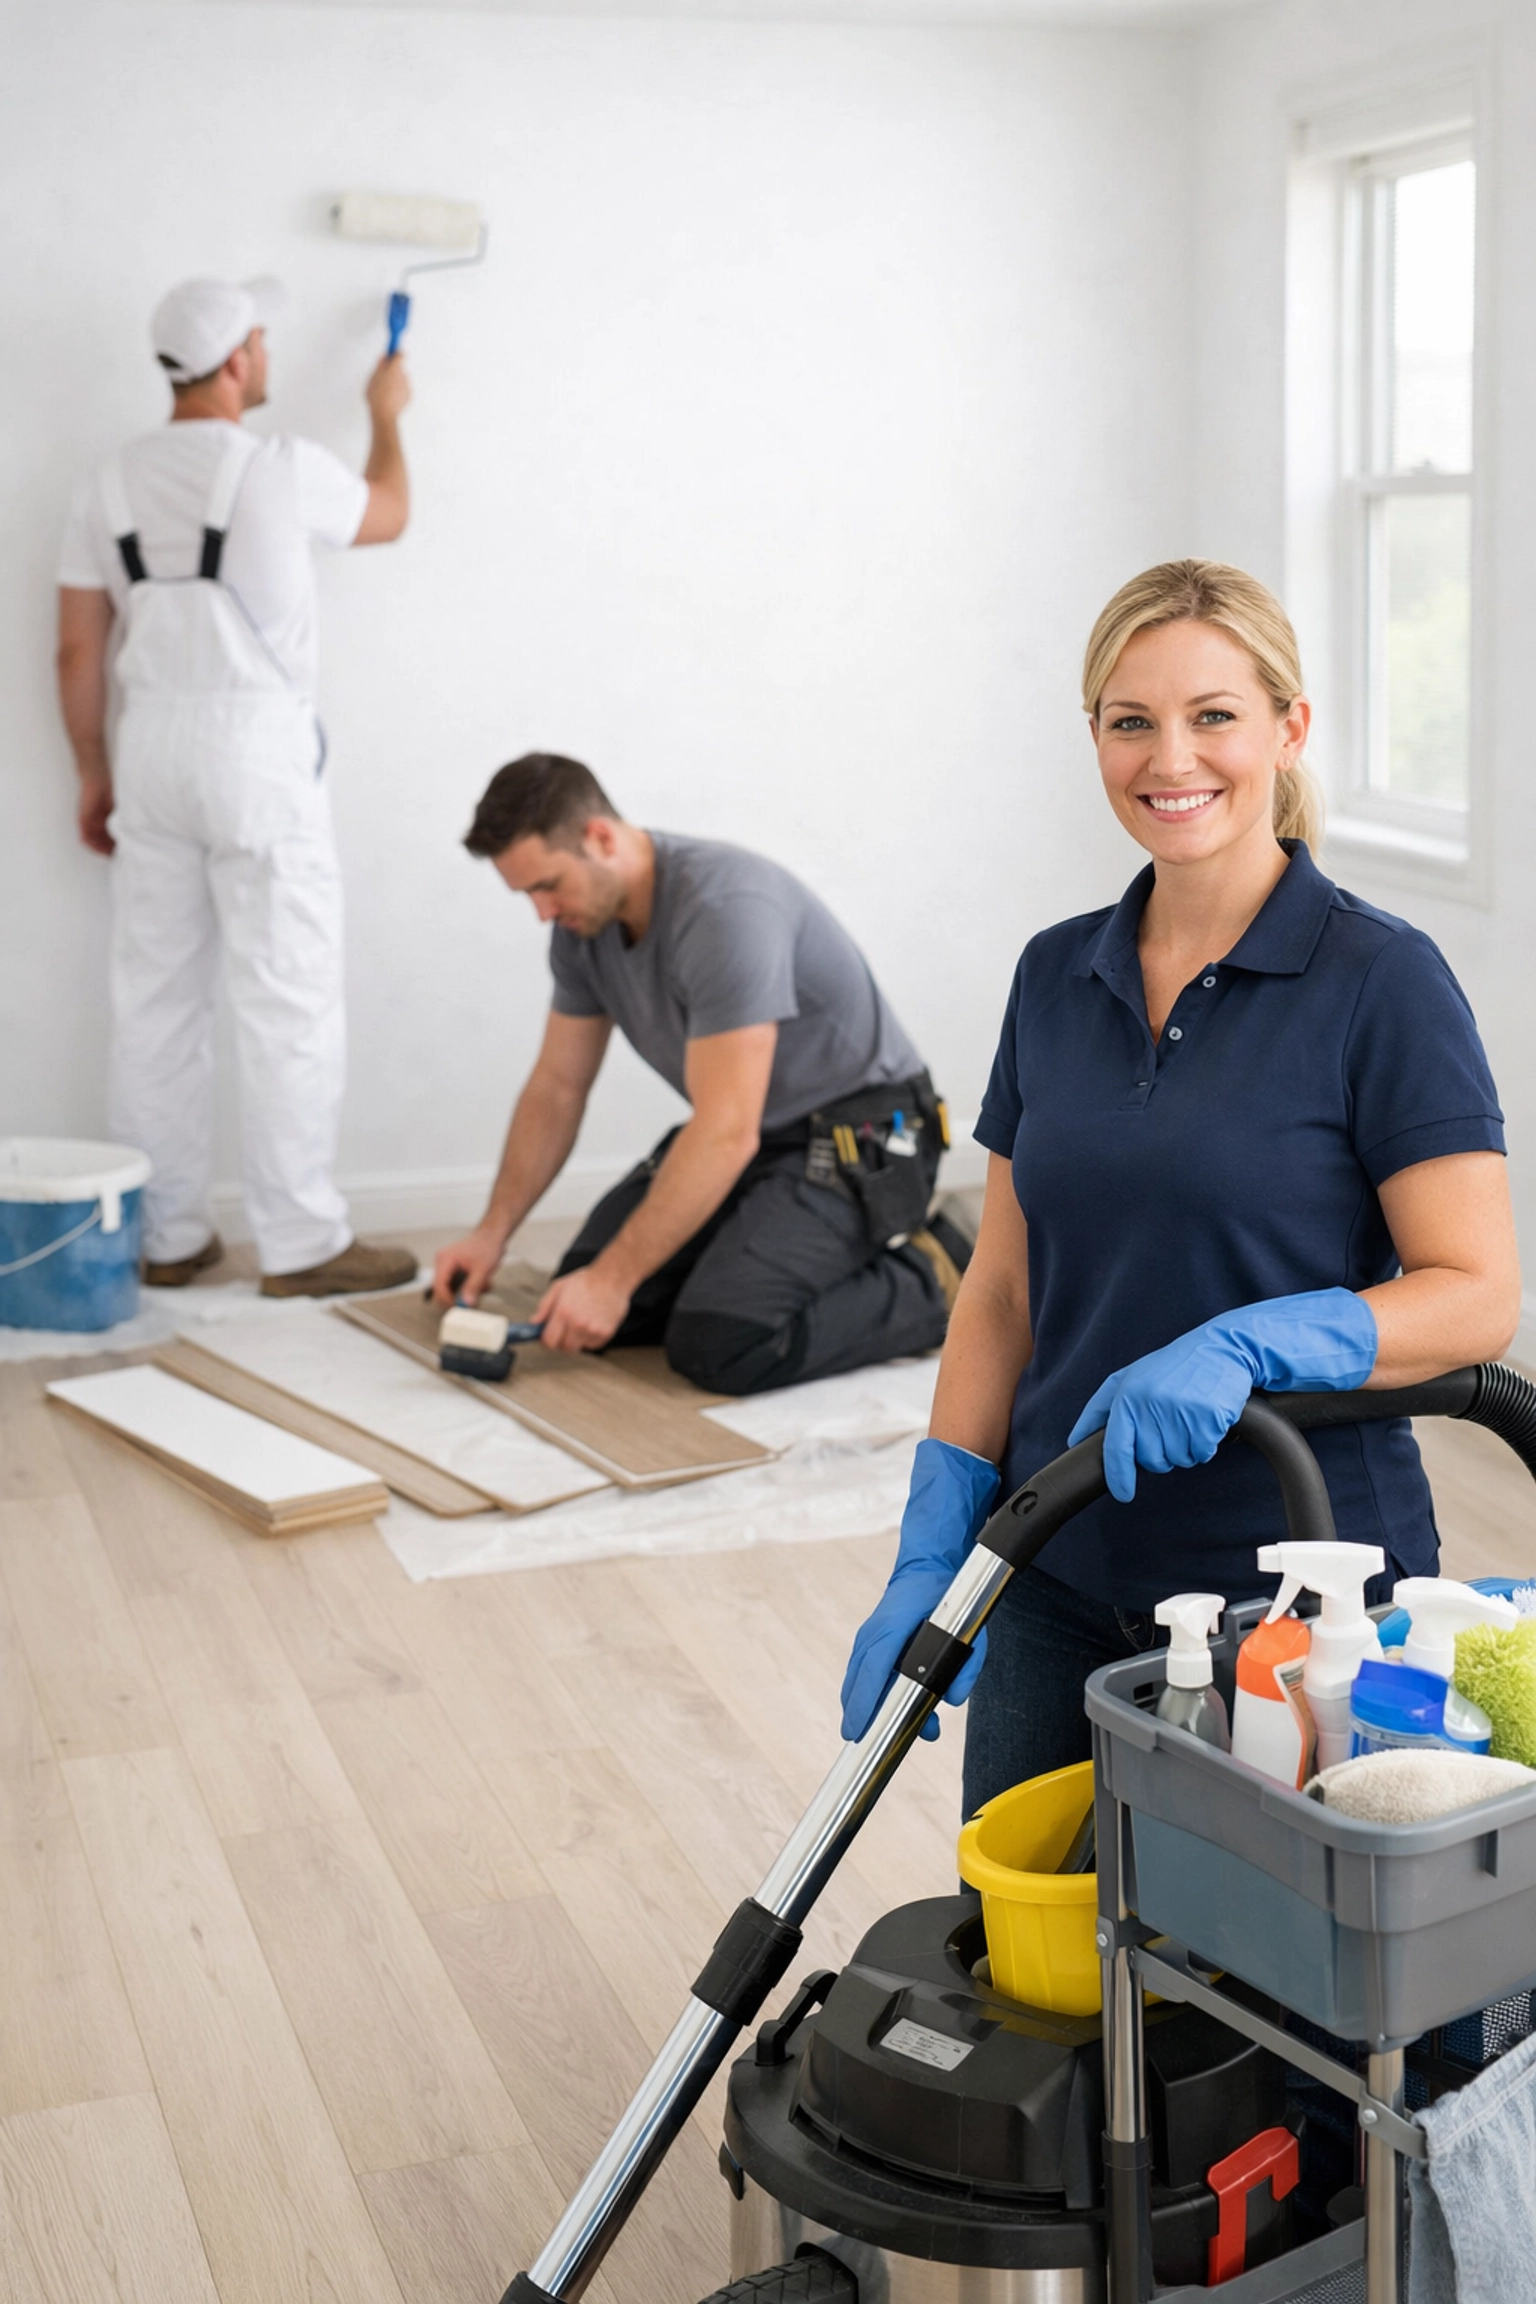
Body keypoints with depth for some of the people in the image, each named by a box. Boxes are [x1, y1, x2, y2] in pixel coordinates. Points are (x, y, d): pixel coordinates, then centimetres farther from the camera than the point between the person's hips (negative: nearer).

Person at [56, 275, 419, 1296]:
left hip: (150, 747, 6)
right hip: (256, 749, -6)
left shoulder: (113, 483, 8)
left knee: (157, 996, 9)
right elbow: (389, 515, 14)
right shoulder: (283, 470, -7)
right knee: (289, 999, -2)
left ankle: (167, 1237, 15)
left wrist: (95, 775, 19)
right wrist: (387, 414, 31)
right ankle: (302, 1242, 0)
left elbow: (78, 651, 9)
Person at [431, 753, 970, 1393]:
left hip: (857, 1139, -9)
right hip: (756, 1138, 9)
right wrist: (492, 1232, 0)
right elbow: (557, 1086, 9)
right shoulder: (585, 918, -3)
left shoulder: (724, 910, -30)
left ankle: (925, 1284, -4)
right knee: (584, 1306, -4)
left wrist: (614, 1278, -30)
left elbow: (727, 1134, -32)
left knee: (719, 1345, -26)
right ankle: (779, 1247, 14)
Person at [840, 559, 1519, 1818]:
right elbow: (1004, 1286, 8)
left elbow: (1478, 1293, -13)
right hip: (1058, 1576, 5)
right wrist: (933, 1553, 2)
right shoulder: (1057, 975, 6)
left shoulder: (1381, 979, -10)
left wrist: (1242, 1349, -27)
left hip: (1291, 1583, -5)